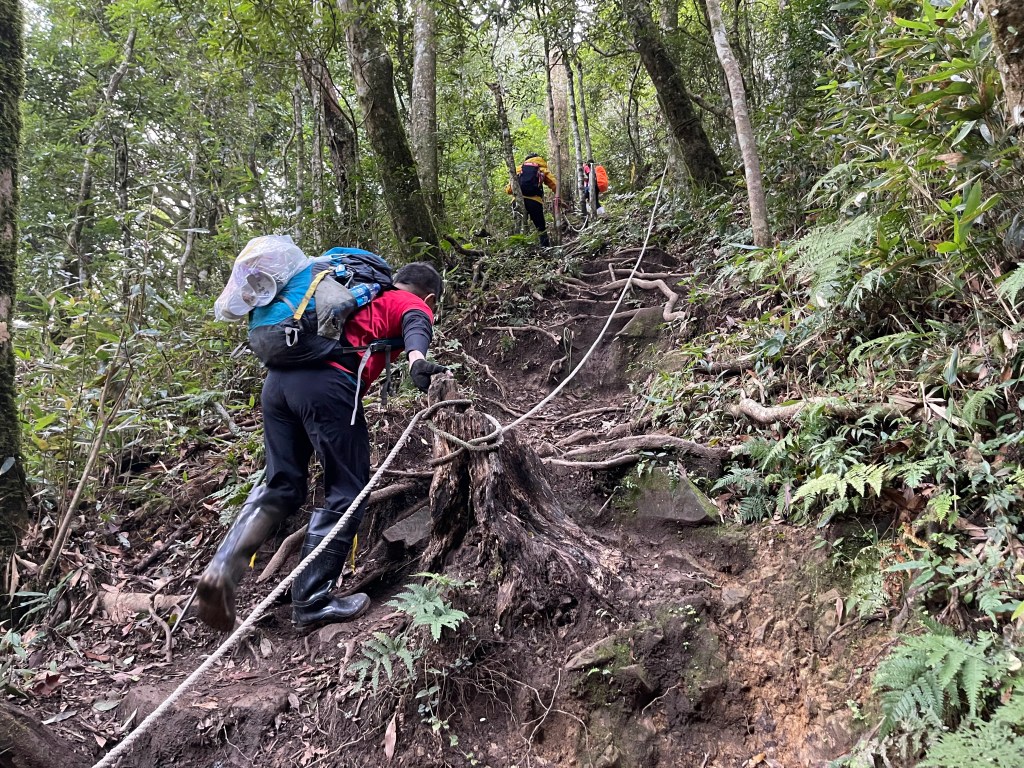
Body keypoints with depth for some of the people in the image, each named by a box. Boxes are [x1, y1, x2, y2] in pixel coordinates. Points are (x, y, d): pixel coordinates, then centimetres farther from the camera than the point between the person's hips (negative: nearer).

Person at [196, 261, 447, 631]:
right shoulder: (415, 306, 13)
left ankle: (222, 568, 1)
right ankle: (311, 602, 5)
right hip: (326, 385, -7)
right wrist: (417, 358, -31)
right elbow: (416, 326, -11)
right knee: (346, 494, 4)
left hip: (278, 377, 7)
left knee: (282, 487, 16)